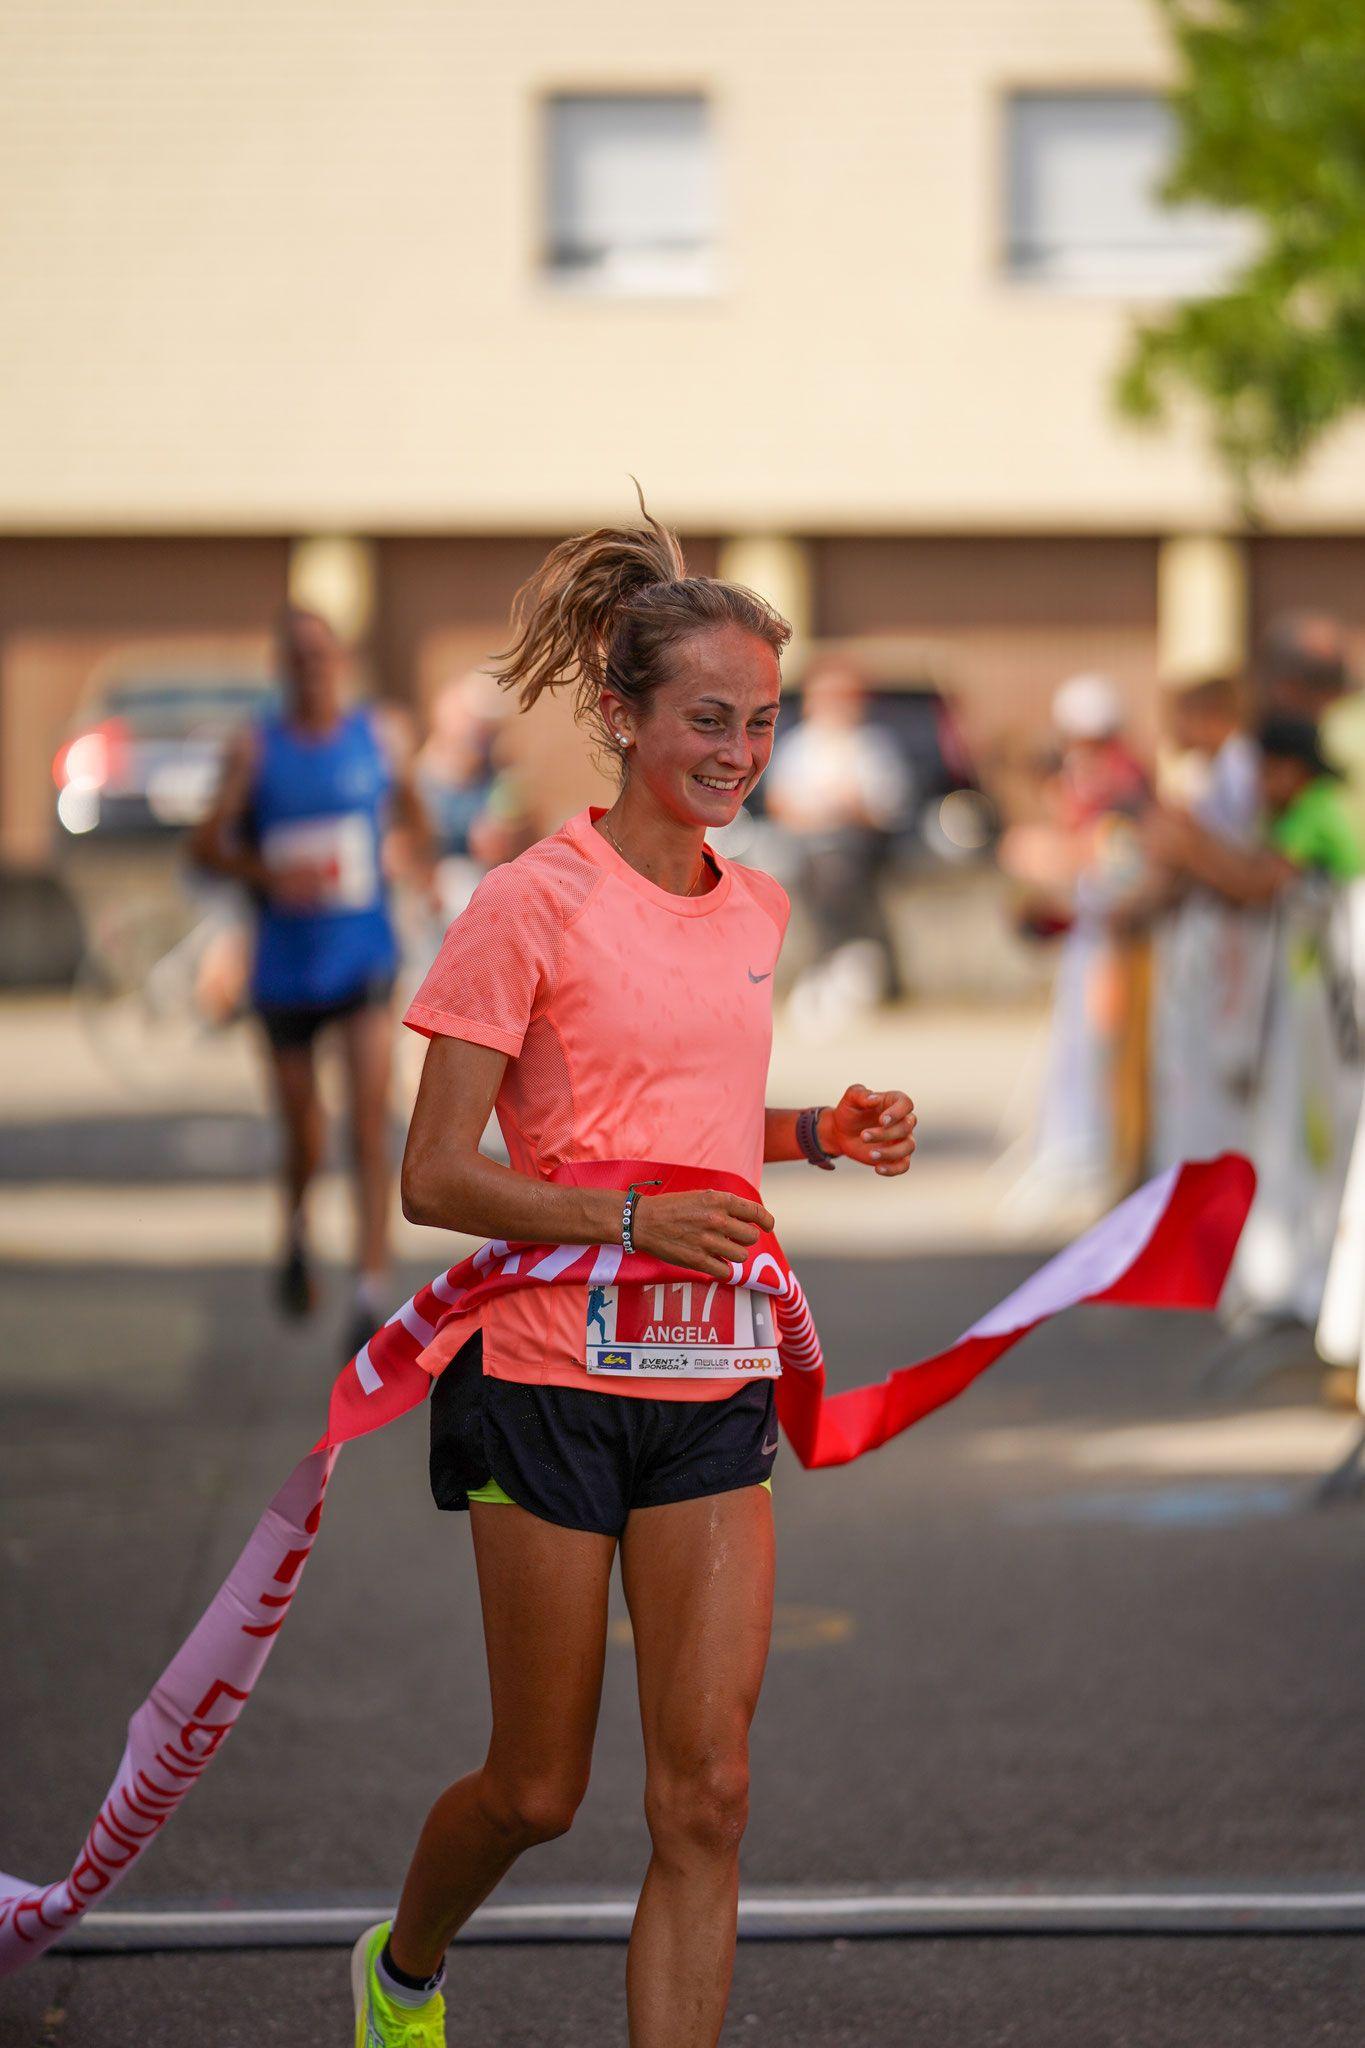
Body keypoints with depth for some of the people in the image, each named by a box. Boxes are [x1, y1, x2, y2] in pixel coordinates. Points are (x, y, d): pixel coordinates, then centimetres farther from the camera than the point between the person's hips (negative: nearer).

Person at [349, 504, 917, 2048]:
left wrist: (829, 1132, 5)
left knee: (705, 1793, -5)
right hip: (553, 1380, -5)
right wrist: (633, 1214, -23)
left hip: (711, 1394, 5)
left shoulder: (756, 909, 9)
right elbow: (433, 1176, -11)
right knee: (538, 1790, 9)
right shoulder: (534, 904, -10)